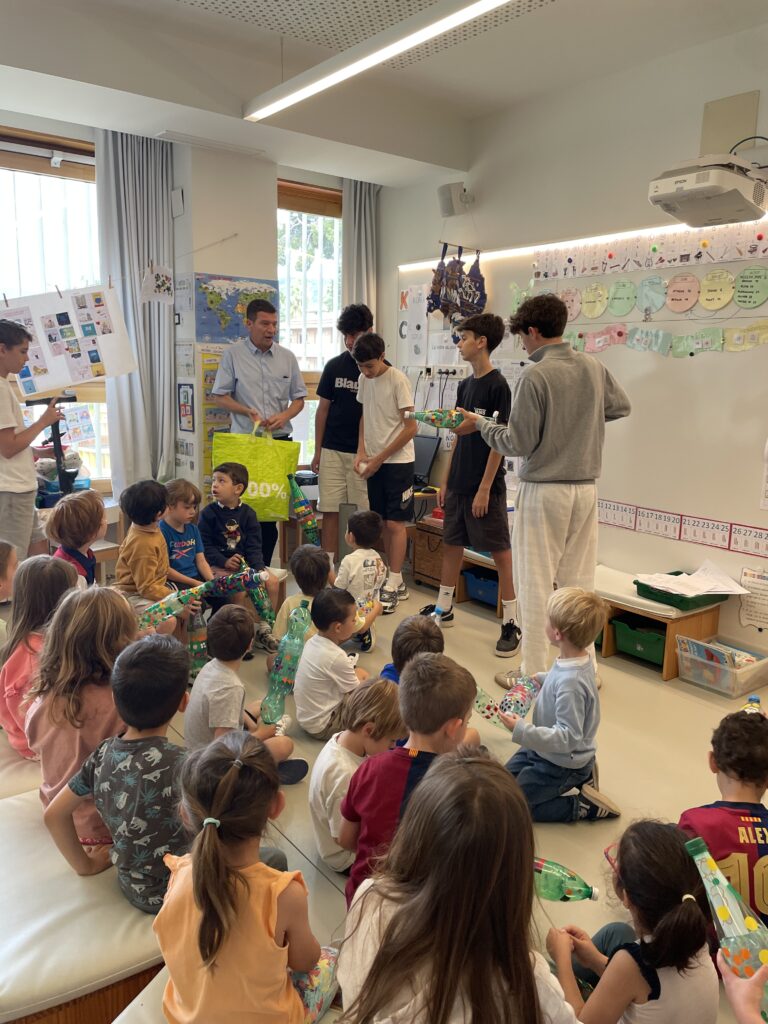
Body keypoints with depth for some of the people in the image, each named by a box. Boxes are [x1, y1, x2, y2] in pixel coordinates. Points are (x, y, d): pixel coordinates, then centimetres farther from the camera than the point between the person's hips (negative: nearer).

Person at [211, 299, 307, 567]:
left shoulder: (287, 357, 9)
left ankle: (263, 567, 15)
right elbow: (219, 396, 1)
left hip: (279, 441, 3)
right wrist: (248, 411, -15)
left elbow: (299, 399, 12)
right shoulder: (232, 354, 1)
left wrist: (284, 416, -9)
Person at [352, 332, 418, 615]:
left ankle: (392, 587, 4)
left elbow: (411, 427, -14)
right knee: (384, 523, 10)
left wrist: (380, 458, -13)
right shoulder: (364, 380, 7)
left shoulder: (398, 380, -13)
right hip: (374, 461, 7)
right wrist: (361, 452, 3)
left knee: (395, 523, -4)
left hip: (397, 461, -7)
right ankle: (396, 581, 20)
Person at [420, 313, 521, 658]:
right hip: (458, 483, 8)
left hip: (485, 487, -8)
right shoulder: (465, 385, 11)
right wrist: (446, 480, 14)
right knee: (452, 544, 15)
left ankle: (510, 623, 7)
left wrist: (484, 488, -18)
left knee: (500, 552, -1)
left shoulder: (497, 386, -12)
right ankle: (443, 608, 29)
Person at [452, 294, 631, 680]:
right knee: (579, 582, 14)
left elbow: (519, 444, -13)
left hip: (543, 492, -6)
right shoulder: (594, 367, 5)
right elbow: (621, 406, 22)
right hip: (586, 489, 6)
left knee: (535, 584, 3)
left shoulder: (535, 375, -15)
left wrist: (480, 424, 1)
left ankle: (533, 672, 11)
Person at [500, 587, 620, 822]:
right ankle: (579, 777, 22)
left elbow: (568, 737, -35)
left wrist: (522, 731, -39)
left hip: (560, 764, -9)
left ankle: (582, 805, 3)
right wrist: (541, 679, 4)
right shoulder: (578, 659, -9)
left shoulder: (570, 682, -37)